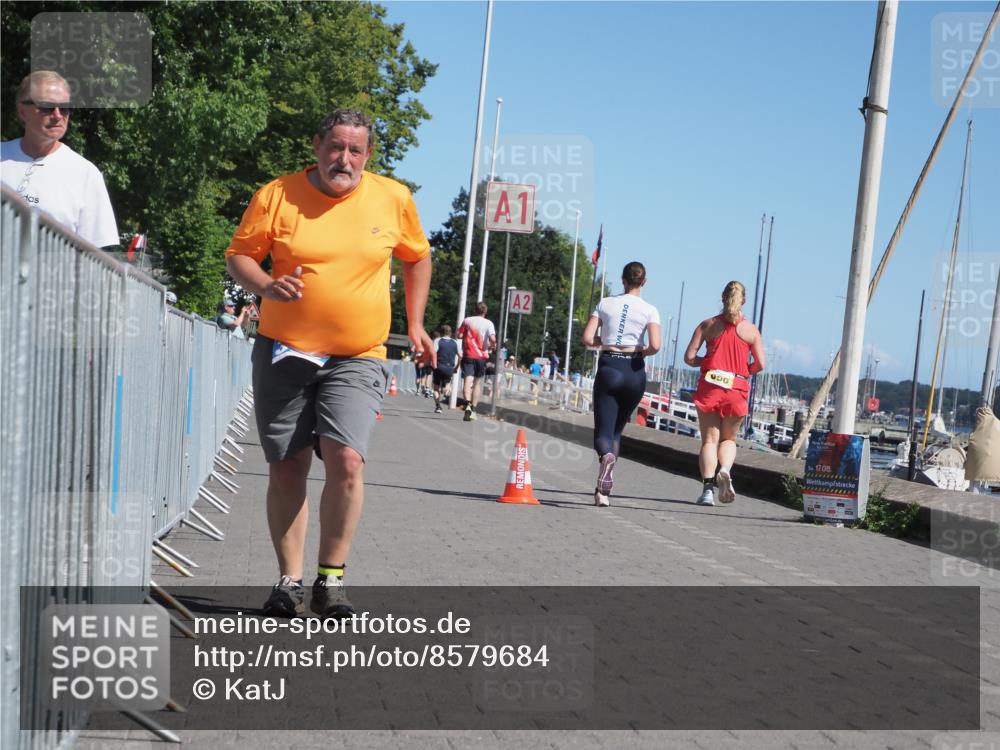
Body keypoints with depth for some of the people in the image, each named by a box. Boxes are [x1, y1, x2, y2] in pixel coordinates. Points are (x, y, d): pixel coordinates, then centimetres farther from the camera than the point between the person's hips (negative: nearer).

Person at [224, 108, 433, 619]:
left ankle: (331, 580, -3)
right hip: (284, 353, 1)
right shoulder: (277, 194, 0)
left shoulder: (394, 199, 4)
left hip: (357, 359, -1)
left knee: (346, 459, -18)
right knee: (286, 470, 4)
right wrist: (266, 286, -16)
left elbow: (417, 258, 19)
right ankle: (289, 581, 17)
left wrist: (415, 323, 15)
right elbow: (238, 255, 4)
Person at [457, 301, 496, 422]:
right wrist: (491, 347, 5)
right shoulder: (488, 323, -2)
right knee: (478, 383, 12)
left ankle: (468, 404, -34)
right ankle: (473, 409, 9)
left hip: (468, 355, 0)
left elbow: (460, 335, 4)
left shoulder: (467, 321, 4)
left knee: (468, 380, -9)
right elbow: (493, 339, -14)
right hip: (481, 356, 0)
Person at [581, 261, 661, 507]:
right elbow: (655, 346, -13)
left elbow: (588, 339, -2)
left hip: (608, 367, -1)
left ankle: (606, 455, -39)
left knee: (603, 429, -2)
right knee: (617, 428, 15)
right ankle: (604, 489, 12)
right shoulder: (649, 310, -1)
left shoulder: (605, 303, 4)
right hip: (634, 371, 1)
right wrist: (642, 352, 8)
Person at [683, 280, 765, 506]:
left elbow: (689, 357, -1)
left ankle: (708, 486, -9)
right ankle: (725, 470, -13)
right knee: (729, 439, 16)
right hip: (737, 389, 0)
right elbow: (760, 364, -1)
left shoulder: (708, 325, 4)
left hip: (709, 387, 0)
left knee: (709, 439, 5)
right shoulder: (751, 329, 3)